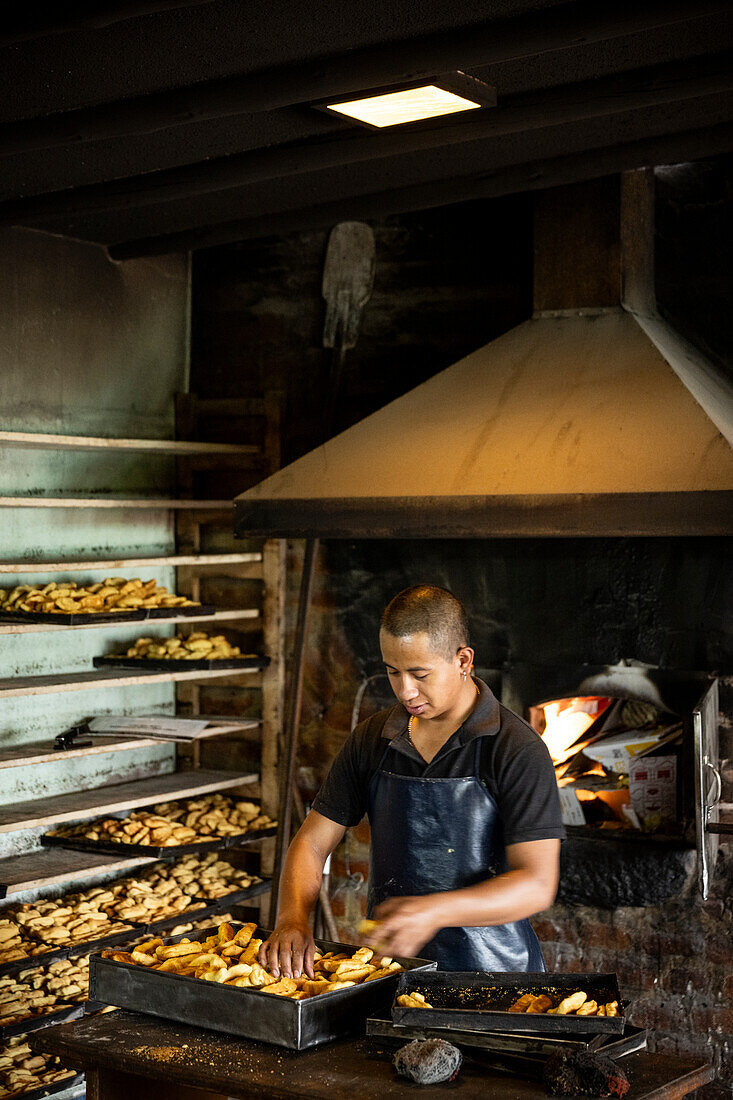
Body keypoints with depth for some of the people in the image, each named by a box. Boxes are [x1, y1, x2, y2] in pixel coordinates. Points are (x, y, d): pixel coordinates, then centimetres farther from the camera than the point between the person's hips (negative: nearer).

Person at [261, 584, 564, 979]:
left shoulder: (518, 750, -9)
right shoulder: (371, 740, 6)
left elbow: (537, 885, -15)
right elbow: (312, 843, 9)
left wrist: (436, 910, -29)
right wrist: (292, 919, -11)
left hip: (491, 971, -5)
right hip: (389, 968, 5)